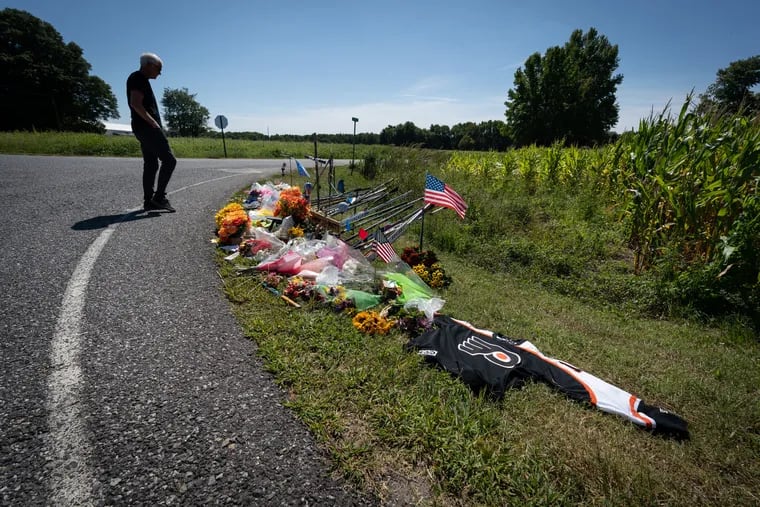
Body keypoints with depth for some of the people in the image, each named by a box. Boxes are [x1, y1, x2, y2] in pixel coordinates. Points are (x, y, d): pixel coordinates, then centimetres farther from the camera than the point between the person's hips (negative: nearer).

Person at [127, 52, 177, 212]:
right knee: (169, 160, -13)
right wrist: (153, 122, -17)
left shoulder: (141, 80, 24)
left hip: (145, 128, 10)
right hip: (147, 127, -10)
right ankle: (159, 197, -15)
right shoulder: (138, 78, -6)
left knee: (151, 164, 7)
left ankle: (149, 201, 6)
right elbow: (136, 103, -19)